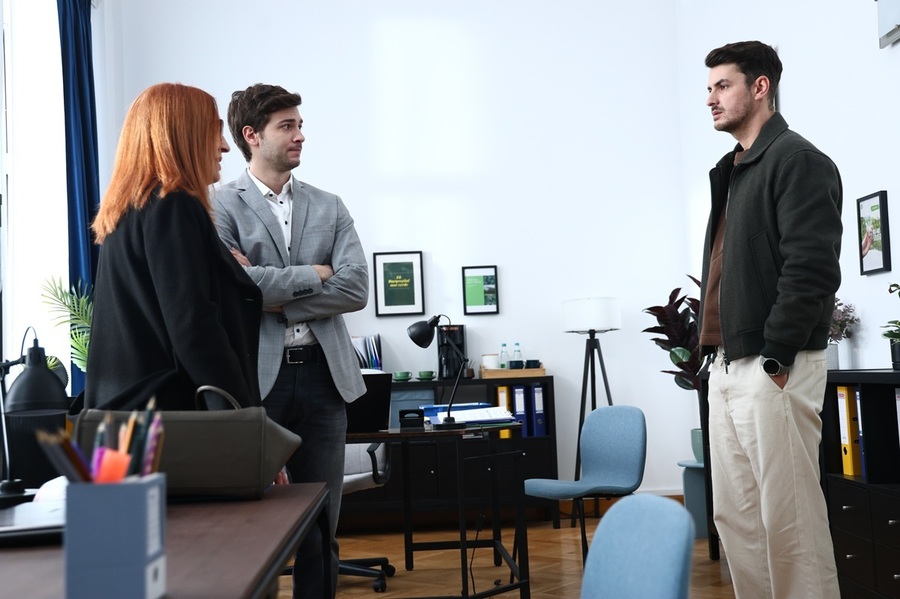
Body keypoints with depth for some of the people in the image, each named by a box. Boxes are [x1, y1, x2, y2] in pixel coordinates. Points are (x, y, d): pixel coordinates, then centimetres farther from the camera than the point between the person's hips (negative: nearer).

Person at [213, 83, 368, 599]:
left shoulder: (329, 208, 10)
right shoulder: (221, 207, 0)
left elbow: (357, 289, -3)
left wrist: (273, 296, -10)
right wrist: (313, 274, -8)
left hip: (323, 372, 3)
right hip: (255, 375, -3)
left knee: (322, 522, 11)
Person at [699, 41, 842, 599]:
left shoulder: (796, 160, -7)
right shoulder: (732, 171, 20)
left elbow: (812, 269, -17)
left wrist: (775, 357, -18)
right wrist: (718, 351, 15)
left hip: (771, 368, -9)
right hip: (728, 366, 9)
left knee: (789, 518, -3)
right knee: (735, 514, 12)